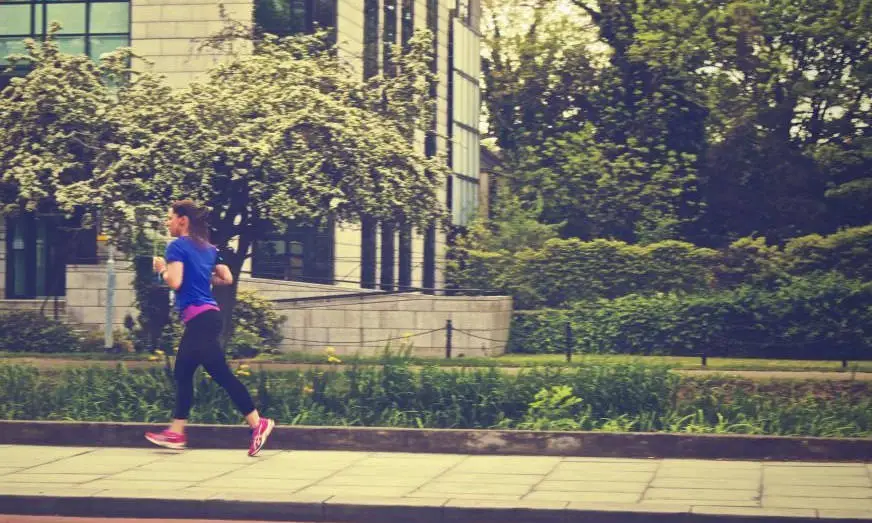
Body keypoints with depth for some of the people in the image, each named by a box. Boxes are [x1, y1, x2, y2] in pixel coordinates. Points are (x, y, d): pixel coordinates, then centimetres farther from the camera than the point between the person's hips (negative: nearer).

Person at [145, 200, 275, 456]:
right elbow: (227, 279, 15)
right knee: (182, 373, 13)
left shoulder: (177, 246, -9)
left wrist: (162, 270, -1)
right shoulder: (208, 248, 15)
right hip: (208, 316, 9)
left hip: (199, 319, -9)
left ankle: (258, 423, -11)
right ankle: (176, 433, 15)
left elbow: (175, 282, -19)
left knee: (221, 374, -9)